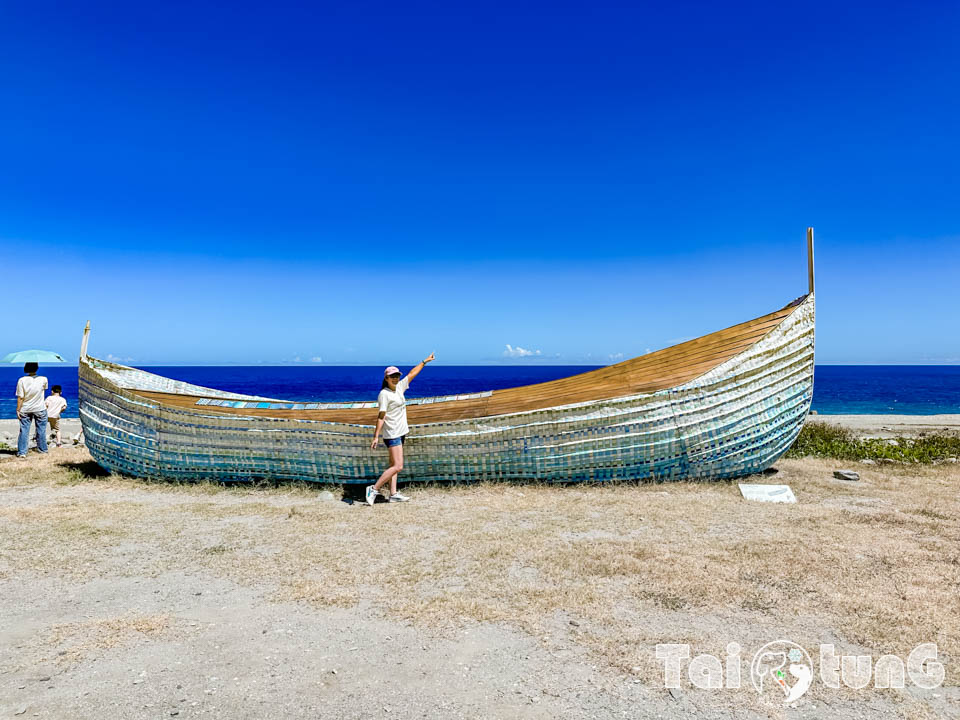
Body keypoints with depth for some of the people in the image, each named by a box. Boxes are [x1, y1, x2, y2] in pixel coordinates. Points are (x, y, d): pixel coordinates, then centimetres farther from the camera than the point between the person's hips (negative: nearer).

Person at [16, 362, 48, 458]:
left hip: (25, 410, 0)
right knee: (41, 430, 11)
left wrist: (18, 410, -3)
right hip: (40, 409, 0)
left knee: (24, 430, 6)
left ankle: (22, 452, 6)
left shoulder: (22, 380, -12)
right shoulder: (43, 379, -11)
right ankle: (42, 449, 19)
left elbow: (20, 398, -10)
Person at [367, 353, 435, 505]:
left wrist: (425, 361, 28)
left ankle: (393, 494, 14)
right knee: (397, 466, -12)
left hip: (400, 432, 9)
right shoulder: (384, 394, -13)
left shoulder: (399, 387, 9)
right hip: (392, 434, -9)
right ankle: (374, 489, -5)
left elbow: (412, 374, 21)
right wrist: (376, 437, -20)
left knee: (394, 465, 10)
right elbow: (381, 417, -17)